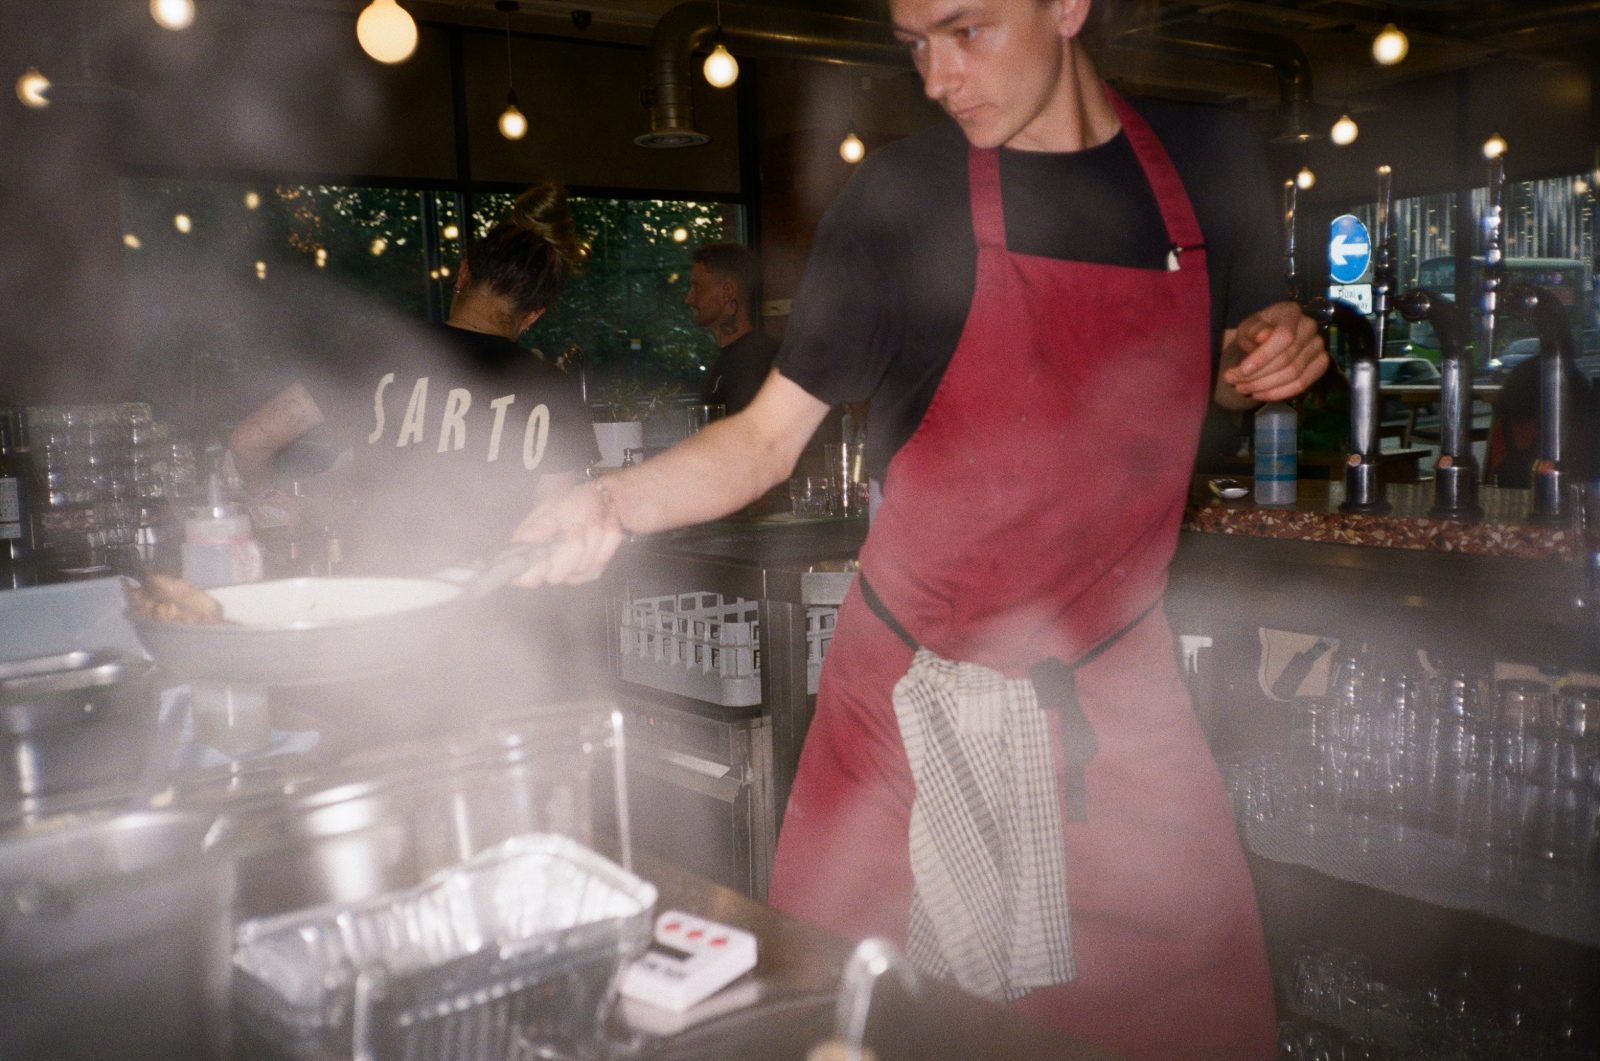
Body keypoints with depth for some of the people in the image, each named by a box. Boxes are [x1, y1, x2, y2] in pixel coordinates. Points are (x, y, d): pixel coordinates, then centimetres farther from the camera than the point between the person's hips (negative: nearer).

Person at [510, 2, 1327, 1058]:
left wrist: (1272, 354, -5)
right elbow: (767, 438, -5)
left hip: (1119, 687, 2)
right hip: (918, 694, -2)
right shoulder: (901, 199, -8)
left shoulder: (1212, 159, 1)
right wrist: (617, 502, -22)